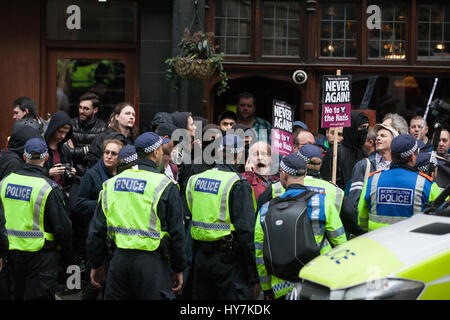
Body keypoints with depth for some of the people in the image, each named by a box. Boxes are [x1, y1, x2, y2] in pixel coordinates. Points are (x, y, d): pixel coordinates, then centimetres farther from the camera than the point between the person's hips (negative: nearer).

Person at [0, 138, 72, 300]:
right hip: (40, 255, -6)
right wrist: (67, 248, 6)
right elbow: (62, 226, -12)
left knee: (19, 294, 18)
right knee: (40, 295, -1)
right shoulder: (49, 188, -16)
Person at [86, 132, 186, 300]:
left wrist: (96, 264, 18)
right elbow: (177, 232, -5)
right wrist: (178, 269, 5)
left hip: (119, 259, 5)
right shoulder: (166, 186, -6)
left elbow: (97, 229, 10)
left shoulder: (112, 183, 8)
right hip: (151, 261, -5)